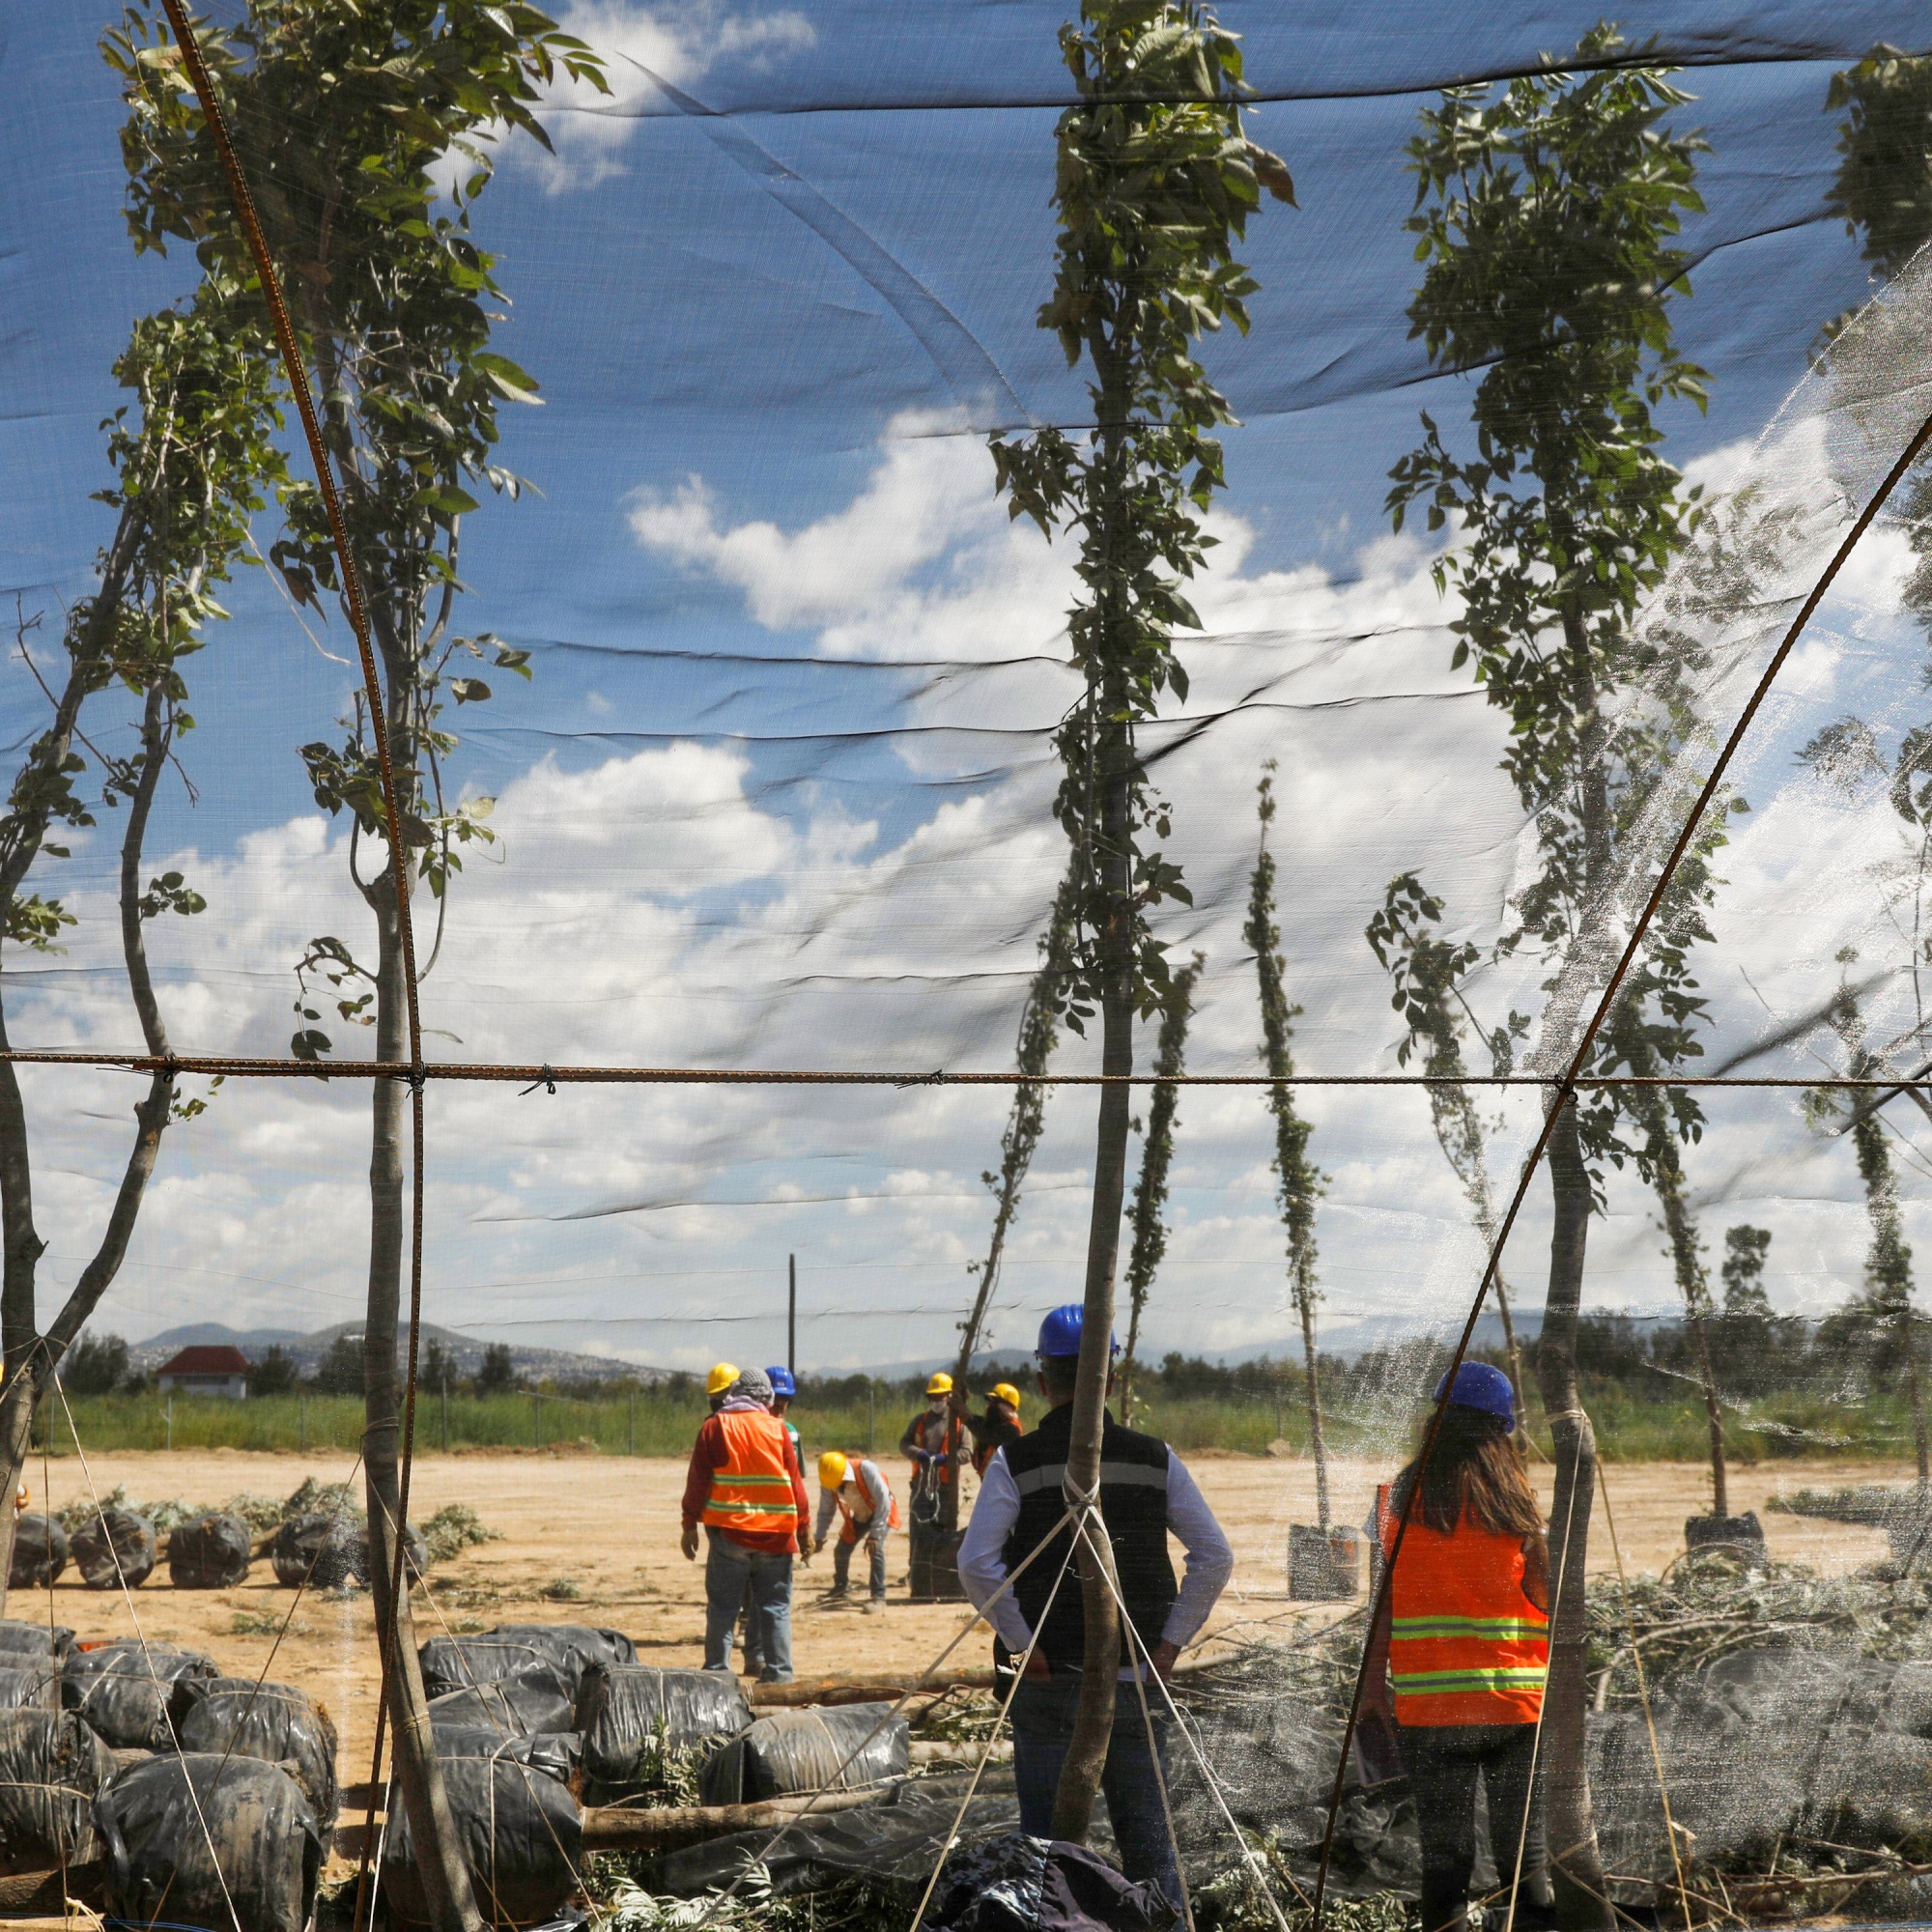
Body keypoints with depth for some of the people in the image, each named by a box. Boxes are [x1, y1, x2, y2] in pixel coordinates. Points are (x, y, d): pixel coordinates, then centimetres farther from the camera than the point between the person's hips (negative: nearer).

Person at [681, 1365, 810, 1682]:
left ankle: (716, 1671, 3)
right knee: (775, 1605, 7)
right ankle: (778, 1671, 3)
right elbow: (795, 1481, 4)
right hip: (775, 1532, 1)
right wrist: (803, 1529, 10)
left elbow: (697, 1481, 0)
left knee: (722, 1606, 5)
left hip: (728, 1529, 0)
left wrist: (690, 1526, 5)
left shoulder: (714, 1427, 2)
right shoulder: (776, 1428, 3)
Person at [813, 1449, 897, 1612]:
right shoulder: (828, 1481, -20)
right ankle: (841, 1584, 38)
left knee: (875, 1549, -26)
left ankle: (878, 1597, -20)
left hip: (881, 1513, -5)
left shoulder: (866, 1469, -37)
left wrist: (875, 1535, -32)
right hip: (858, 1517, 5)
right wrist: (819, 1537, -9)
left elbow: (884, 1502, -32)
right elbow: (825, 1511, -3)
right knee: (841, 1551, 6)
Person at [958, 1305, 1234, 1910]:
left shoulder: (1014, 1462, -6)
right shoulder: (1155, 1458, 3)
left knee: (1048, 1843, 5)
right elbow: (1216, 1556, 0)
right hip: (1138, 1681, 3)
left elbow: (976, 1564, -15)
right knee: (1149, 1838, 12)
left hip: (1051, 1682, -2)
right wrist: (1172, 1639, 3)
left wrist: (1022, 1644, -7)